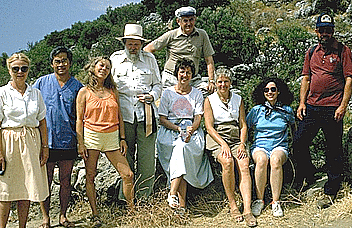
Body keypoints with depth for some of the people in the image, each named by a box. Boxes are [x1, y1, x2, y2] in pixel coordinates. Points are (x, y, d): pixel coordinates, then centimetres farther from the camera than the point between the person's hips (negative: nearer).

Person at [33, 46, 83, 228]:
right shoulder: (41, 83, 3)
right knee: (45, 181, 4)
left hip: (68, 142, 1)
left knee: (66, 180, 9)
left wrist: (80, 141, 5)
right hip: (46, 140, -1)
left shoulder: (77, 86, 5)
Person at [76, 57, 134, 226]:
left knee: (128, 175, -3)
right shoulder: (85, 92, 2)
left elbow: (119, 117, 13)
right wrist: (80, 143, -7)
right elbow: (79, 119, 0)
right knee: (90, 177, 3)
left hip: (112, 137, 3)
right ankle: (95, 215, 15)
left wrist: (122, 139, 6)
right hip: (91, 136, -2)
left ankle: (132, 211, 12)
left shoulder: (113, 91, 12)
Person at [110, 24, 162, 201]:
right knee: (125, 154, 3)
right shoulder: (115, 58, 11)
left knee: (147, 156, -1)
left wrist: (151, 96, -3)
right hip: (123, 113, 0)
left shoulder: (149, 59, 12)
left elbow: (157, 84, 17)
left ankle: (144, 196, 10)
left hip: (146, 111, 0)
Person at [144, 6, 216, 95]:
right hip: (171, 79, -2)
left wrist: (211, 81, 0)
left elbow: (209, 60, 10)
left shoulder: (202, 35, 8)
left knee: (210, 90, -18)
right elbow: (147, 49, 3)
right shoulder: (171, 35, 0)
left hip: (194, 79, 3)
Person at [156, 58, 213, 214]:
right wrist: (178, 129, -13)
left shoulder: (197, 94, 15)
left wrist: (190, 129, -17)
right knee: (181, 147, -34)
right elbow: (162, 119, 4)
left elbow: (198, 118, 6)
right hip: (170, 131, 0)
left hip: (191, 130, 1)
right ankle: (181, 202, -37)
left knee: (182, 147, -35)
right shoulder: (168, 93, 12)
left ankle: (172, 193, -37)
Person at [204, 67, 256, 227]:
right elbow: (209, 127, -3)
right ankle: (232, 206, -20)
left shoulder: (238, 99, 16)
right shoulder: (209, 100, 6)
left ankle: (247, 210, -34)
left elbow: (243, 125, 12)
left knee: (244, 165, -26)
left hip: (236, 138, 2)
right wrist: (223, 144, -17)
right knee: (227, 162, -32)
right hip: (216, 138, -2)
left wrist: (242, 144, -6)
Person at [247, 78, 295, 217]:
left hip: (280, 147, 0)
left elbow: (294, 129, 27)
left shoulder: (286, 111, 11)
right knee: (262, 159, -37)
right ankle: (259, 200, -25)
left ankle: (276, 202, -29)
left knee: (276, 159, -37)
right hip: (259, 146, 0)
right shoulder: (256, 110, 9)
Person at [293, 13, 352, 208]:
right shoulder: (311, 53, 14)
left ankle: (331, 192, 14)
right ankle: (308, 179, 28)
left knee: (334, 150, 3)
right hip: (312, 107, 5)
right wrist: (302, 103, 6)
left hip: (333, 109, -5)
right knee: (299, 142, 5)